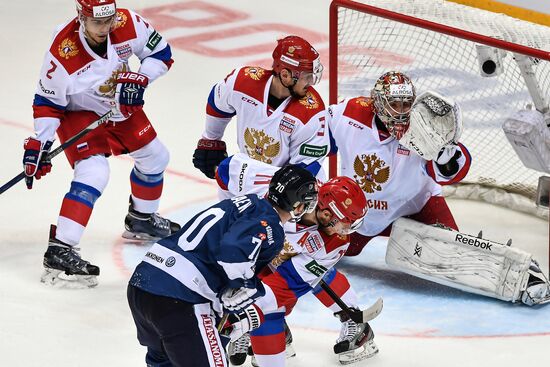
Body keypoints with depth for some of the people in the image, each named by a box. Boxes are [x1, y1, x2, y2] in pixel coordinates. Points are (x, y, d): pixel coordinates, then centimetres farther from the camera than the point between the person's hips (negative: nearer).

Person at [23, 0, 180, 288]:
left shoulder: (128, 24, -23)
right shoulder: (62, 53, -33)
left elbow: (161, 53, -8)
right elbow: (48, 103, -21)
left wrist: (140, 78, -24)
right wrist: (38, 145, -27)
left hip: (122, 106, 6)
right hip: (79, 114, -6)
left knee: (154, 156, 16)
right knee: (93, 172, -26)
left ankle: (141, 220, 44)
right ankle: (59, 252, -30)